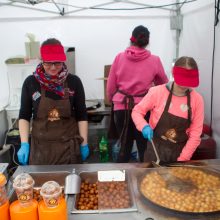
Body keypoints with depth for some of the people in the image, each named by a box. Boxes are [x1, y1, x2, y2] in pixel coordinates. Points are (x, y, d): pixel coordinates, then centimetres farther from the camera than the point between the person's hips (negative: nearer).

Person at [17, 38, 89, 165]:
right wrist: (24, 144, -5)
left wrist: (84, 143, -1)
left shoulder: (74, 82, -6)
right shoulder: (31, 82, -5)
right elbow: (24, 115, 3)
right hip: (41, 146, 1)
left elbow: (82, 115, -1)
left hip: (69, 145, 0)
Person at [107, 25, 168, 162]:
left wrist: (113, 99, 23)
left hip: (121, 107, 2)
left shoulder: (120, 57, 0)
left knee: (125, 147, 15)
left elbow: (110, 85, 5)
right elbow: (164, 83, 14)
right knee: (144, 148, 10)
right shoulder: (154, 60, -2)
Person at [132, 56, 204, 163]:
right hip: (156, 149, -1)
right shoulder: (157, 92, -12)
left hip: (179, 151, 2)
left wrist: (182, 159, -10)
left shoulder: (197, 99, -8)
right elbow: (137, 111, -3)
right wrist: (144, 127, -22)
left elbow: (195, 134, -6)